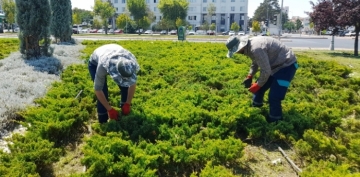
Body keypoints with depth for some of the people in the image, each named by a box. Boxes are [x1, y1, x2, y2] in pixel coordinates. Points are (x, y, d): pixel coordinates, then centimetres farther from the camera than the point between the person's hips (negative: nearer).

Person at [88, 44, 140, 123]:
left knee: (125, 86, -9)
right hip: (95, 63, -3)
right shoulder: (103, 66, -46)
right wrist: (110, 109, -27)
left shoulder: (132, 63, -35)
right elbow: (98, 90, -33)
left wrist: (128, 104, -16)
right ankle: (103, 120, -1)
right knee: (103, 91, -18)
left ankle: (124, 106, 18)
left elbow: (133, 84, -17)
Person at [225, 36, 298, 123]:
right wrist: (249, 77, 1)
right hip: (275, 64, 10)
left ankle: (274, 121, 6)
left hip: (287, 65, -10)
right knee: (259, 89, 17)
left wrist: (258, 85, -15)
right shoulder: (250, 46, -2)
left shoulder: (256, 48, -33)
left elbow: (266, 71, -28)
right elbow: (255, 63, 13)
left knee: (274, 96, -14)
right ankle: (255, 106, 40)